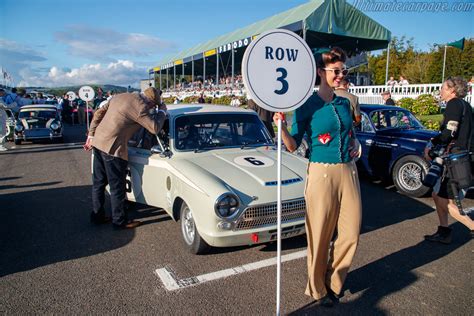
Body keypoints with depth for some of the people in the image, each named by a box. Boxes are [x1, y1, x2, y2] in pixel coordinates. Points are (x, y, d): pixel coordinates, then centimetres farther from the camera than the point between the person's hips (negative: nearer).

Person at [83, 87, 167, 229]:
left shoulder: (120, 96, 12)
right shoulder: (140, 106, -15)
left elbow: (98, 114, 14)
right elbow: (155, 128, -13)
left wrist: (91, 135, 18)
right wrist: (162, 112, 3)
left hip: (98, 142, 9)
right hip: (113, 148, -9)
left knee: (98, 183, 18)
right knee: (117, 187, 4)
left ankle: (97, 215, 30)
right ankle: (120, 221, 16)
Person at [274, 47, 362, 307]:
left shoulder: (344, 103, 11)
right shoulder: (307, 105, -5)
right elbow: (293, 146, -7)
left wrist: (355, 144, 8)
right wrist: (282, 128, -24)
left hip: (348, 172, 6)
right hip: (322, 173, -6)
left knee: (350, 234, 10)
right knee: (320, 235, 4)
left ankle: (333, 282, 33)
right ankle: (317, 289, 27)